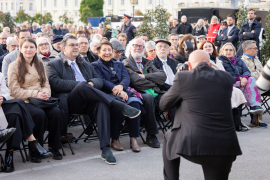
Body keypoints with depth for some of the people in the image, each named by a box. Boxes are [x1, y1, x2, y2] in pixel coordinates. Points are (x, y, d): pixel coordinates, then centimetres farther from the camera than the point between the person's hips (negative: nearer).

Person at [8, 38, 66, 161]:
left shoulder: (40, 64, 18)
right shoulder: (14, 66, 1)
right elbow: (15, 90, -6)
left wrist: (46, 93, -10)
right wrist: (36, 94, -16)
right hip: (23, 101, -4)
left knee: (56, 112, -26)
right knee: (39, 113, -34)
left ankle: (54, 147, -12)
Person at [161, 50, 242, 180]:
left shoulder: (182, 77, -2)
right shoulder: (227, 78, 9)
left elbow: (163, 105, 10)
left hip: (192, 144, -2)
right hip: (225, 146, 3)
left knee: (168, 139, 29)